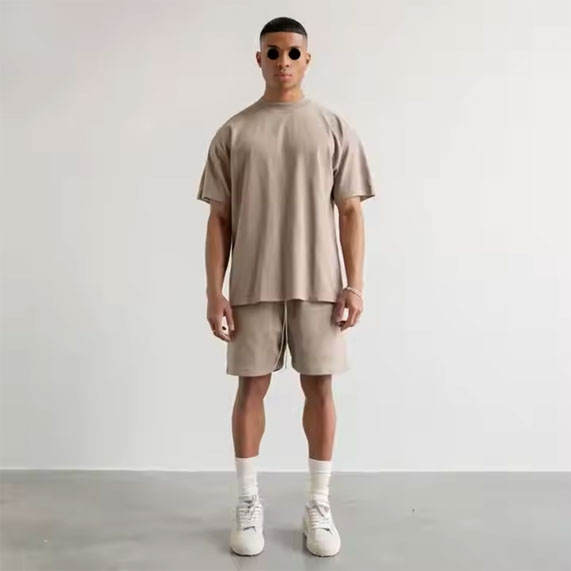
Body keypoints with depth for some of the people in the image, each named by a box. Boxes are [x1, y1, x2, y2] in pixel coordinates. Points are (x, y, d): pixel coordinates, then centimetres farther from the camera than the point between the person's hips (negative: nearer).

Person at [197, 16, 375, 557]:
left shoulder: (334, 127, 6)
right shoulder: (232, 132, 6)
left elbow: (350, 212, 4)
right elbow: (219, 219, 4)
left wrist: (354, 284, -4)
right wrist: (214, 292, -3)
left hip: (319, 283, 0)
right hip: (253, 286, 0)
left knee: (319, 387, 4)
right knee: (251, 387, 4)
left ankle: (318, 504, 19)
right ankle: (248, 503, 19)